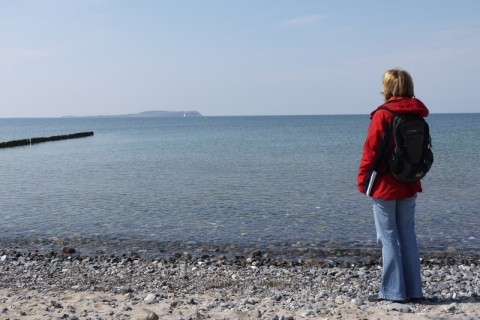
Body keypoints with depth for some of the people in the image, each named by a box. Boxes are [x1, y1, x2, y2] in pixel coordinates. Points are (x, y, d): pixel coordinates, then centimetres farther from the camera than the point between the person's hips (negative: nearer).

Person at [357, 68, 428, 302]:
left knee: (388, 238, 2)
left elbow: (370, 150, -12)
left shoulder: (383, 114, -13)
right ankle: (413, 290, 19)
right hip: (409, 186, 6)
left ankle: (393, 291, 6)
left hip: (385, 186, -6)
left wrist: (363, 180, -3)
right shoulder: (417, 115, 5)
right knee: (408, 236, 13)